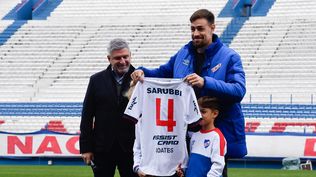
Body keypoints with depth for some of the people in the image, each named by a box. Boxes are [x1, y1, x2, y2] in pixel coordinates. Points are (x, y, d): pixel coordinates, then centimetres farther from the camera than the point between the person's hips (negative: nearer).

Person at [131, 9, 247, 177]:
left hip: (218, 130, -5)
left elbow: (239, 90, -22)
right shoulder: (183, 53, 9)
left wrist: (205, 82, -35)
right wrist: (143, 72, 0)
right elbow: (163, 72, 22)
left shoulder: (229, 57, -9)